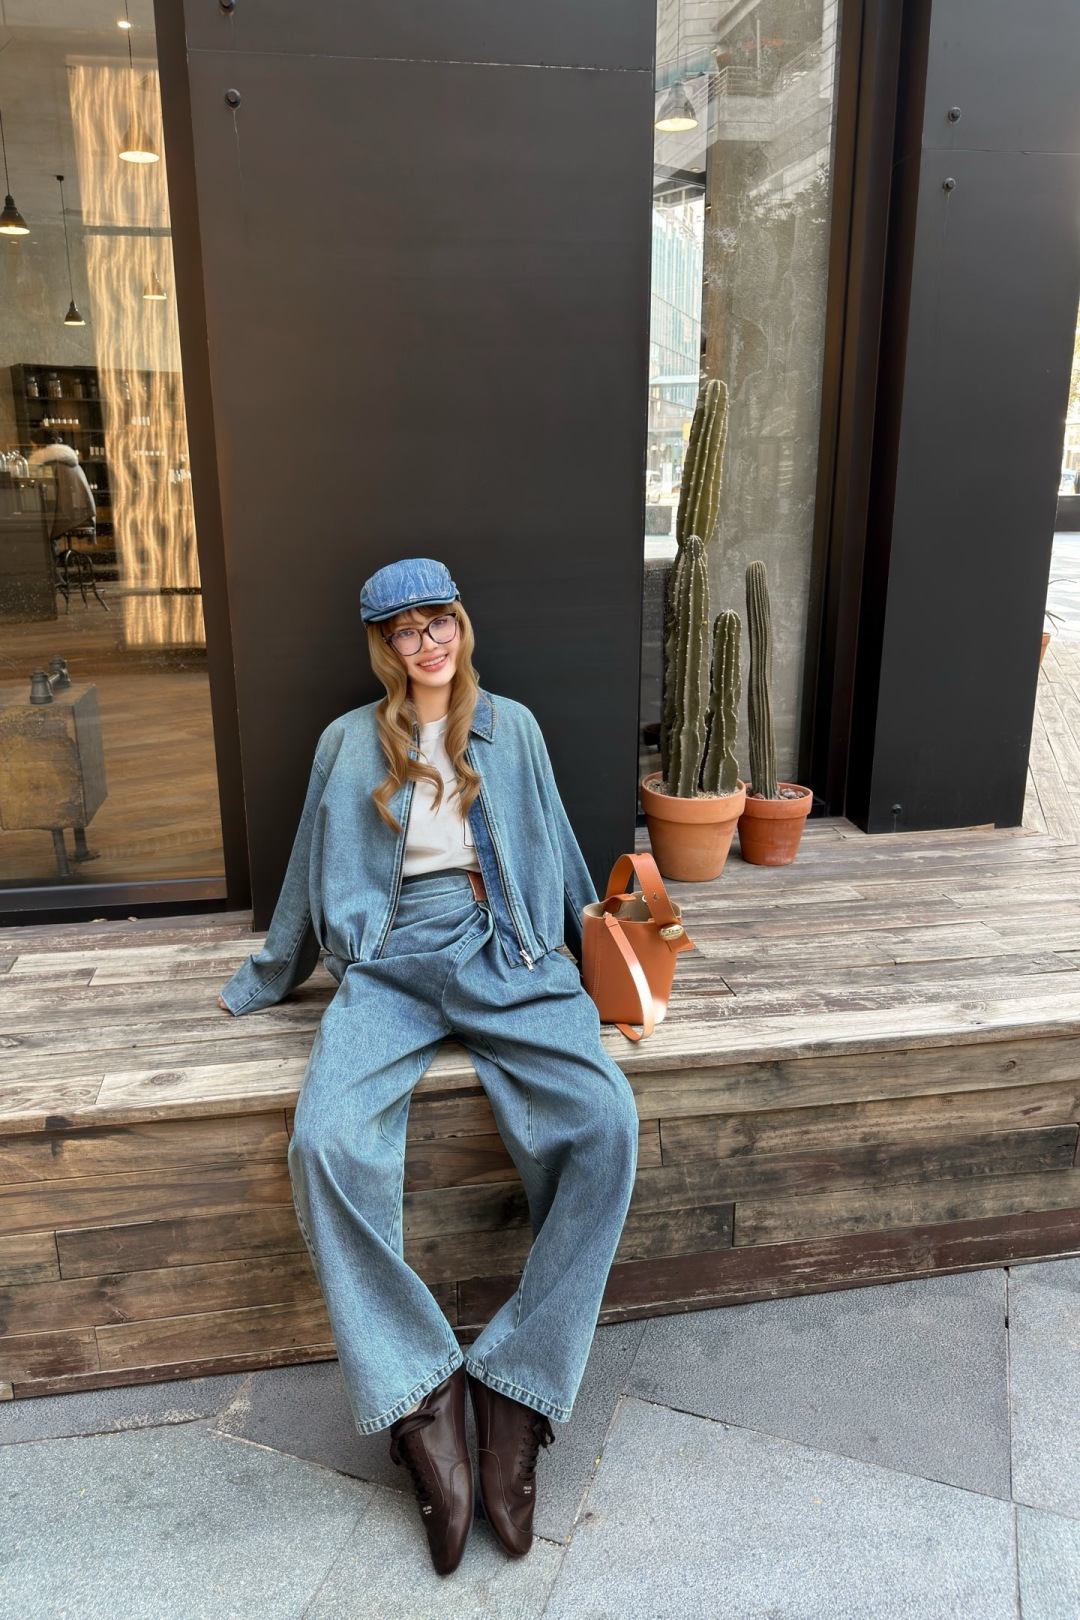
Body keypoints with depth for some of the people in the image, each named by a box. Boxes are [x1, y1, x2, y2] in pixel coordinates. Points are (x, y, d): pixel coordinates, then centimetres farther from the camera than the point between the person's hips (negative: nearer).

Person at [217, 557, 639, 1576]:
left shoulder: (511, 728, 14)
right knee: (325, 1142, -30)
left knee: (605, 1121, -26)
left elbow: (556, 851, 22)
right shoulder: (349, 744, 14)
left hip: (507, 954, 1)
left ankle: (515, 1386, -13)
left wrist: (593, 945, 24)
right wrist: (267, 977, 28)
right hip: (391, 961, 0)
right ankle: (421, 1397, -14)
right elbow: (314, 876, 22)